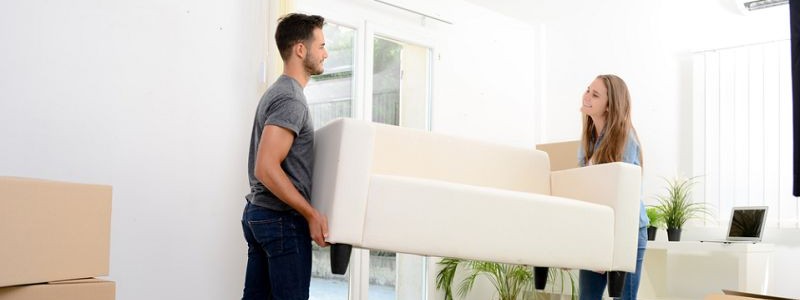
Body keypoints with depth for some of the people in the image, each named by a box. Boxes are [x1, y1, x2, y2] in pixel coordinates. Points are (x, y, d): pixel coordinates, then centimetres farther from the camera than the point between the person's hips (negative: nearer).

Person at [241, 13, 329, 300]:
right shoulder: (291, 99, -16)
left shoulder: (277, 92, 16)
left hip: (258, 213, 10)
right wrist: (312, 214, -21)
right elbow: (266, 168, -24)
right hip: (283, 219, -10)